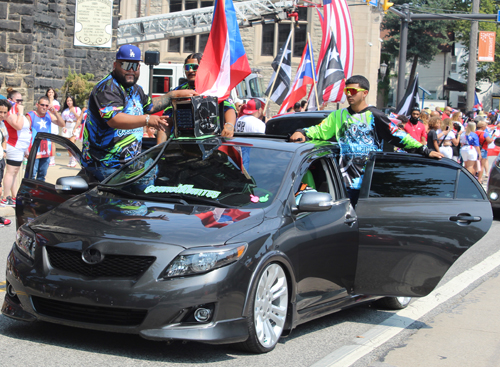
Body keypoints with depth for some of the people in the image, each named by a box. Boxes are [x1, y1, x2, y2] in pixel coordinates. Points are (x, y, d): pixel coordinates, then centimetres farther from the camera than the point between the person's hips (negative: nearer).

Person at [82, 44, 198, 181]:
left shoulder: (134, 89, 17)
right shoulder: (107, 89, -14)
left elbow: (150, 105, 37)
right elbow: (114, 120, -31)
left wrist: (175, 95, 32)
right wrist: (147, 120, -40)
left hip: (129, 160, 10)